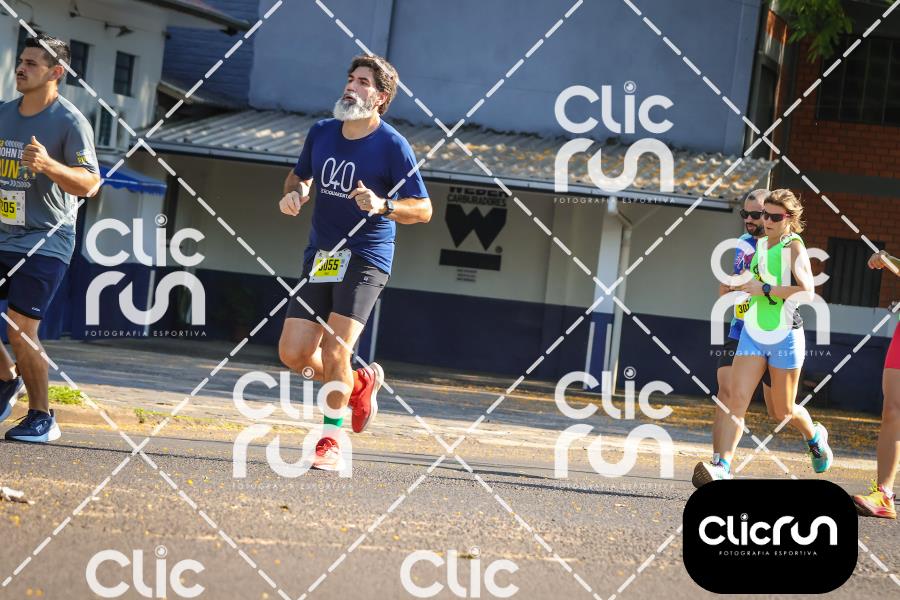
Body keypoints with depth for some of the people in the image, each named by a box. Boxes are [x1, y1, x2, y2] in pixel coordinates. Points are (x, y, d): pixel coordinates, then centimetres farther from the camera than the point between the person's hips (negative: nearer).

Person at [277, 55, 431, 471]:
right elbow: (300, 175, 25)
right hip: (320, 256, 6)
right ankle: (361, 382, 27)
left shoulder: (392, 146, -9)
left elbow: (423, 210, -7)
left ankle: (331, 440, 3)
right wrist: (293, 194, 2)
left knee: (335, 352, -16)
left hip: (365, 259, -6)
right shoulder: (321, 133, 6)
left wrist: (382, 205, -25)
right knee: (293, 353, -1)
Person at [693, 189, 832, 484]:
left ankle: (815, 437, 41)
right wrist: (740, 285, 10)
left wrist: (765, 289, -25)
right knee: (736, 400, -13)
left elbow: (807, 291, -25)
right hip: (752, 334, 5)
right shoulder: (759, 244, 10)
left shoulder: (794, 247, -11)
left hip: (785, 337, -5)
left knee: (782, 411, 9)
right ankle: (722, 466, -19)